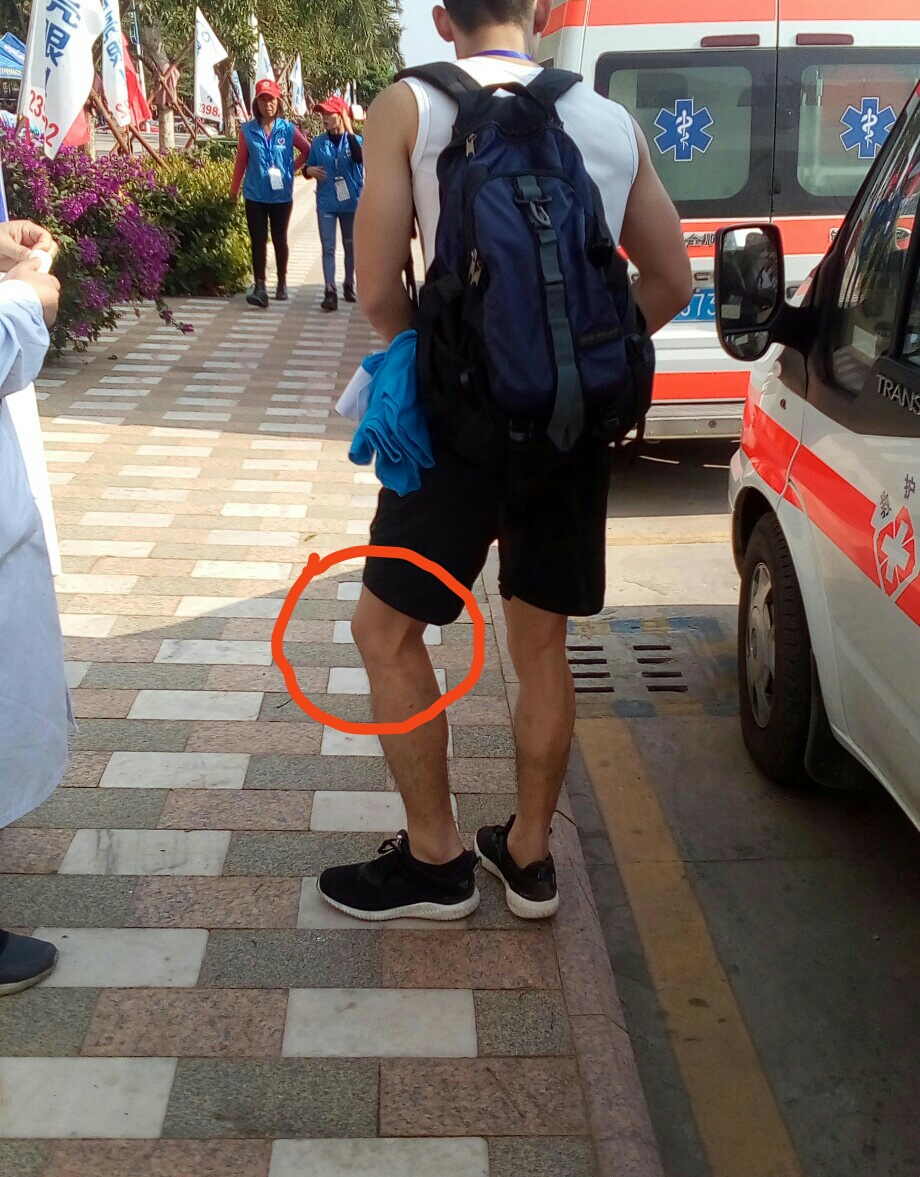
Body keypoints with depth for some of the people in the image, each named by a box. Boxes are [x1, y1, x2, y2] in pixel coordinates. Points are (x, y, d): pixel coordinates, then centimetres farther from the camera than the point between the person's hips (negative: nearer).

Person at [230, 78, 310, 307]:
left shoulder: (288, 129, -3)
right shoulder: (247, 130, -2)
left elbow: (308, 150, 10)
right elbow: (241, 161, 5)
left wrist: (292, 169, 3)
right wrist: (234, 189, 11)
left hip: (282, 196, 0)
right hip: (255, 196, 0)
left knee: (280, 240, 12)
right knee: (258, 241, -3)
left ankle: (282, 284, 24)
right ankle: (260, 288, -6)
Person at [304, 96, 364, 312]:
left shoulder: (354, 139, -2)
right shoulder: (318, 143, 4)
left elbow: (359, 158, -25)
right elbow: (308, 168, 13)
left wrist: (349, 129, -26)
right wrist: (310, 170, -11)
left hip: (351, 202, -1)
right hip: (326, 203, 1)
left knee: (351, 245, 12)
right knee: (328, 247, -6)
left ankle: (349, 285, 27)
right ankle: (330, 291, -11)